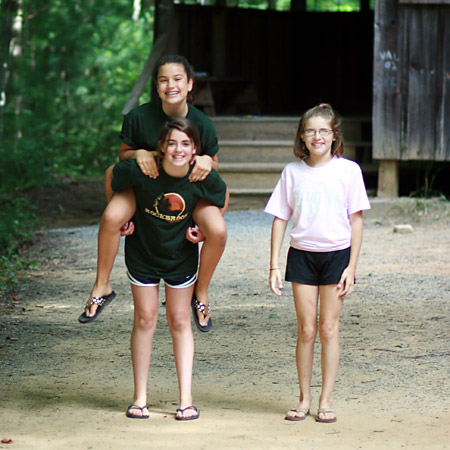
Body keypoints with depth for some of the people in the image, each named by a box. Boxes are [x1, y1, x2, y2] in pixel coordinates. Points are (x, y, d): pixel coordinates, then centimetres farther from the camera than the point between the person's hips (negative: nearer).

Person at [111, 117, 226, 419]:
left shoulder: (203, 177, -21)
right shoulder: (140, 170, -27)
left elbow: (221, 197, 2)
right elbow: (112, 177, -6)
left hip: (181, 256, 1)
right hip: (142, 254, -1)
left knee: (180, 322, 5)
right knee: (145, 319, 3)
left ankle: (186, 400, 8)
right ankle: (140, 398, 11)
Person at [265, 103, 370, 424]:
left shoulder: (348, 170, -2)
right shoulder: (293, 172, 2)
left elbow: (356, 220, -1)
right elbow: (280, 218, 6)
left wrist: (351, 267, -6)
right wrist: (274, 265, 0)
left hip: (337, 254, -1)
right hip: (302, 254, 1)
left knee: (329, 328, 1)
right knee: (306, 330, 1)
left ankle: (326, 401, 8)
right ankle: (304, 400, 11)